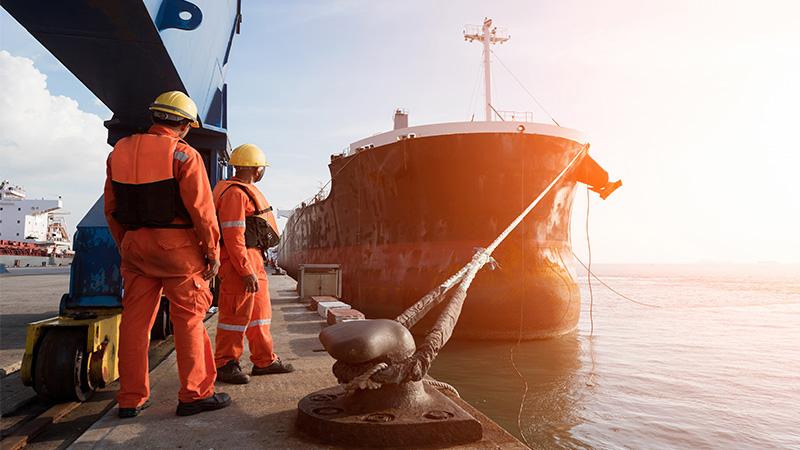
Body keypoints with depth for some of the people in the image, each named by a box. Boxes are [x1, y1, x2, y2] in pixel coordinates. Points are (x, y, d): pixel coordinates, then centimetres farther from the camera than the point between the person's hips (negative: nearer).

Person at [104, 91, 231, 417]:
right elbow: (201, 209, -14)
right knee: (189, 320, 3)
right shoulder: (183, 155, -10)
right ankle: (195, 394, 8)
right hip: (177, 245, -6)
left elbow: (111, 208, 13)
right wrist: (213, 252, -5)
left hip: (135, 245, 6)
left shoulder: (120, 151, 10)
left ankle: (131, 399, 17)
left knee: (135, 320, 10)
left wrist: (125, 247, 20)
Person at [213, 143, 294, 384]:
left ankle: (264, 360, 24)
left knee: (260, 310, 15)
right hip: (240, 261, -11)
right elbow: (233, 236, -22)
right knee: (237, 313, -3)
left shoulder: (245, 191, 18)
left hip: (253, 259, 11)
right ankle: (225, 364, 8)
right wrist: (246, 271, -24)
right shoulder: (235, 193, -15)